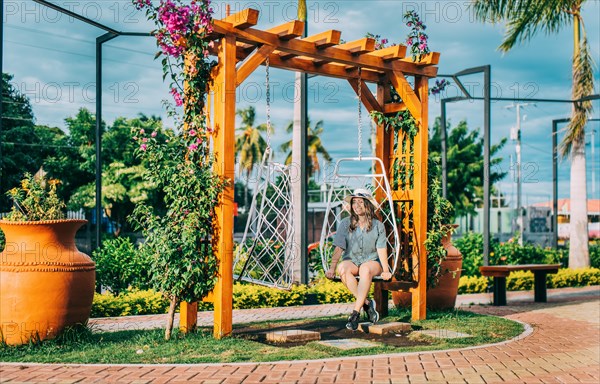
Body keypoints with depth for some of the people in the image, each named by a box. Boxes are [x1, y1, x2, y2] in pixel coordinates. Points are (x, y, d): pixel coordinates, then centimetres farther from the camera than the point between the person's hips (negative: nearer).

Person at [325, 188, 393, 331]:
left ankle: (356, 312, -38)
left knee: (365, 269, -38)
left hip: (372, 261, -1)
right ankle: (367, 303, -27)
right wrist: (332, 268, -16)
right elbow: (339, 248, -4)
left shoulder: (378, 225, 3)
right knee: (343, 268, -35)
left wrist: (385, 270, -16)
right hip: (352, 261, 1)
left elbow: (381, 249, -4)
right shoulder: (345, 224, 4)